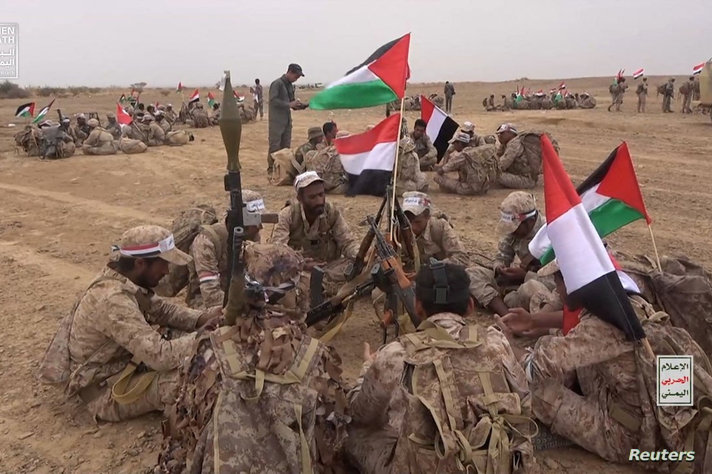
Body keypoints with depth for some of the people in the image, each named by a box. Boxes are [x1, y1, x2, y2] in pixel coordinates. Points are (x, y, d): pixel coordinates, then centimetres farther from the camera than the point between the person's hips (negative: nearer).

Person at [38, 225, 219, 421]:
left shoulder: (124, 280, -5)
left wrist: (202, 319, -10)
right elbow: (161, 357, -37)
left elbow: (163, 310, 7)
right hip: (107, 392, -9)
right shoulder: (113, 300, -33)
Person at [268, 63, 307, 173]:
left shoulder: (290, 85, 15)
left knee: (286, 146, 9)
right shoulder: (277, 84, -9)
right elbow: (273, 101, -18)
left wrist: (297, 105, 1)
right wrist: (290, 104, -21)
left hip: (287, 120, 8)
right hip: (276, 121, -8)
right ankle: (271, 168, -1)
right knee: (275, 146, -7)